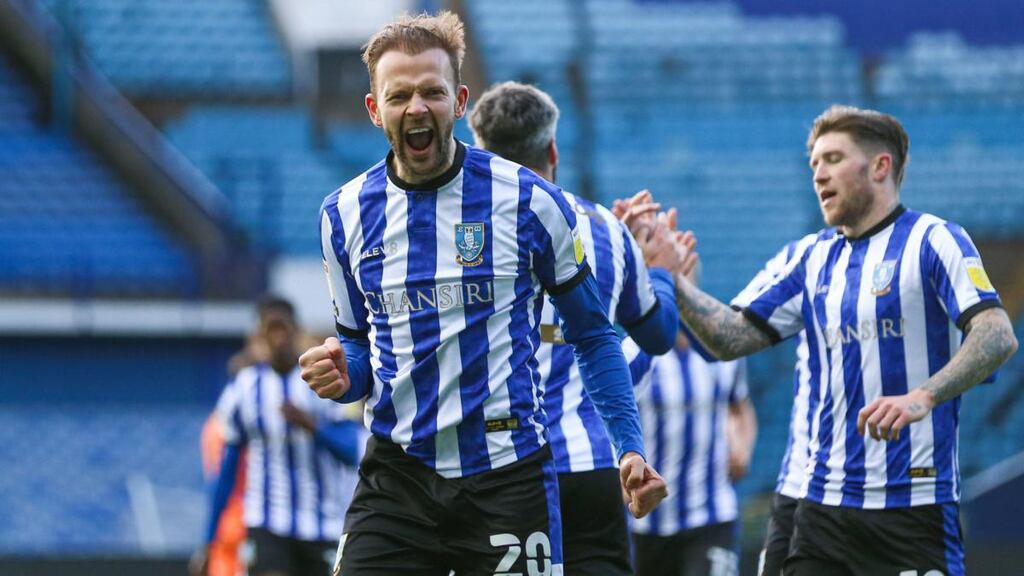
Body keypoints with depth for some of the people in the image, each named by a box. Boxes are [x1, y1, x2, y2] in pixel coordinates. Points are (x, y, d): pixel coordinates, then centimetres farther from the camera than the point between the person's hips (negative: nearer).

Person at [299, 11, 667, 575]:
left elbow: (592, 335, 5)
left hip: (507, 479, -2)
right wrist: (342, 376, -5)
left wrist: (629, 448, -3)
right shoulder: (345, 214, 5)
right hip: (396, 479, 2)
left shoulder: (528, 201, -4)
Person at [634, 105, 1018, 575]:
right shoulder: (816, 259, 17)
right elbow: (732, 339, 16)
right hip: (824, 500, 6)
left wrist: (922, 397, -31)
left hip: (913, 501, -6)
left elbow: (998, 336, -17)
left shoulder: (933, 241, -4)